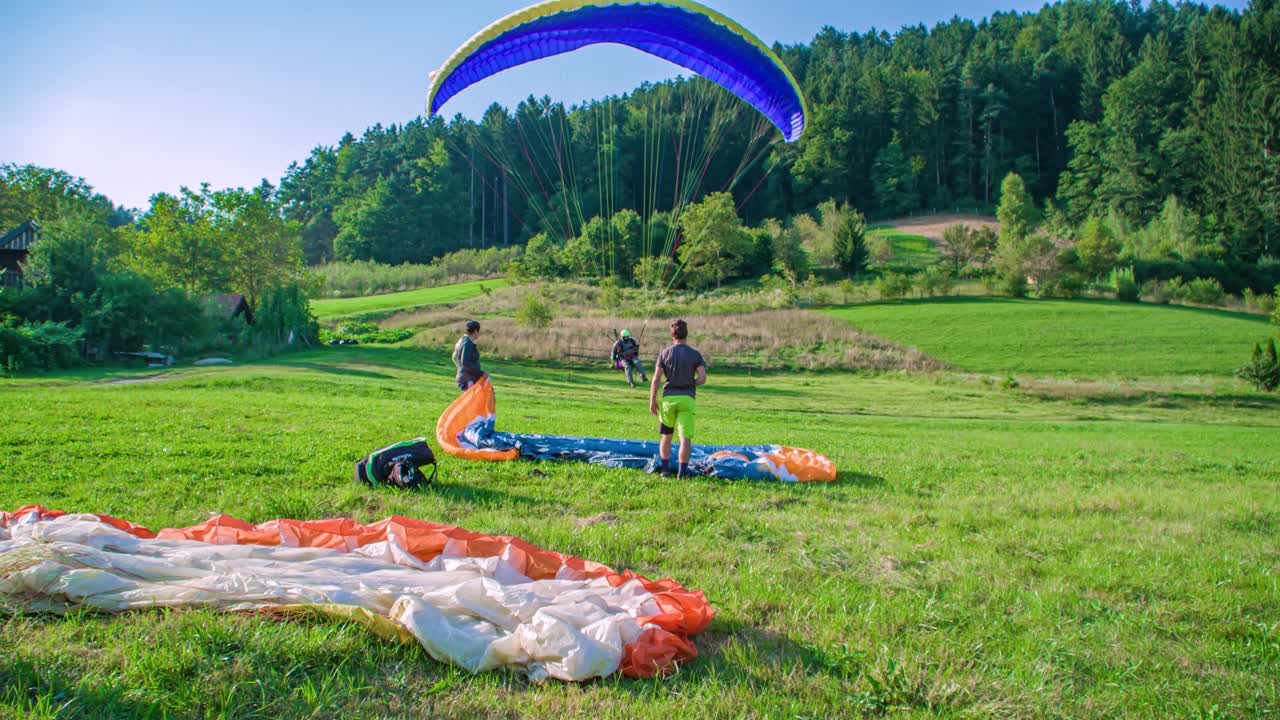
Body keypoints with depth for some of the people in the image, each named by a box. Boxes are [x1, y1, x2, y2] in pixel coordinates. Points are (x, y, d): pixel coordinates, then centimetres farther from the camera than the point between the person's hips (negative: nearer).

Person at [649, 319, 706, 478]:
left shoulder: (665, 353, 2)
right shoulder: (695, 354, 2)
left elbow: (656, 379, -3)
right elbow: (702, 378, -8)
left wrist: (652, 401, 2)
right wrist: (690, 383, 12)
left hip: (669, 397, 1)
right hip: (687, 398, -1)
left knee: (666, 436, 16)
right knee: (686, 437, -1)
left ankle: (665, 468, 23)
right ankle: (682, 472, -4)